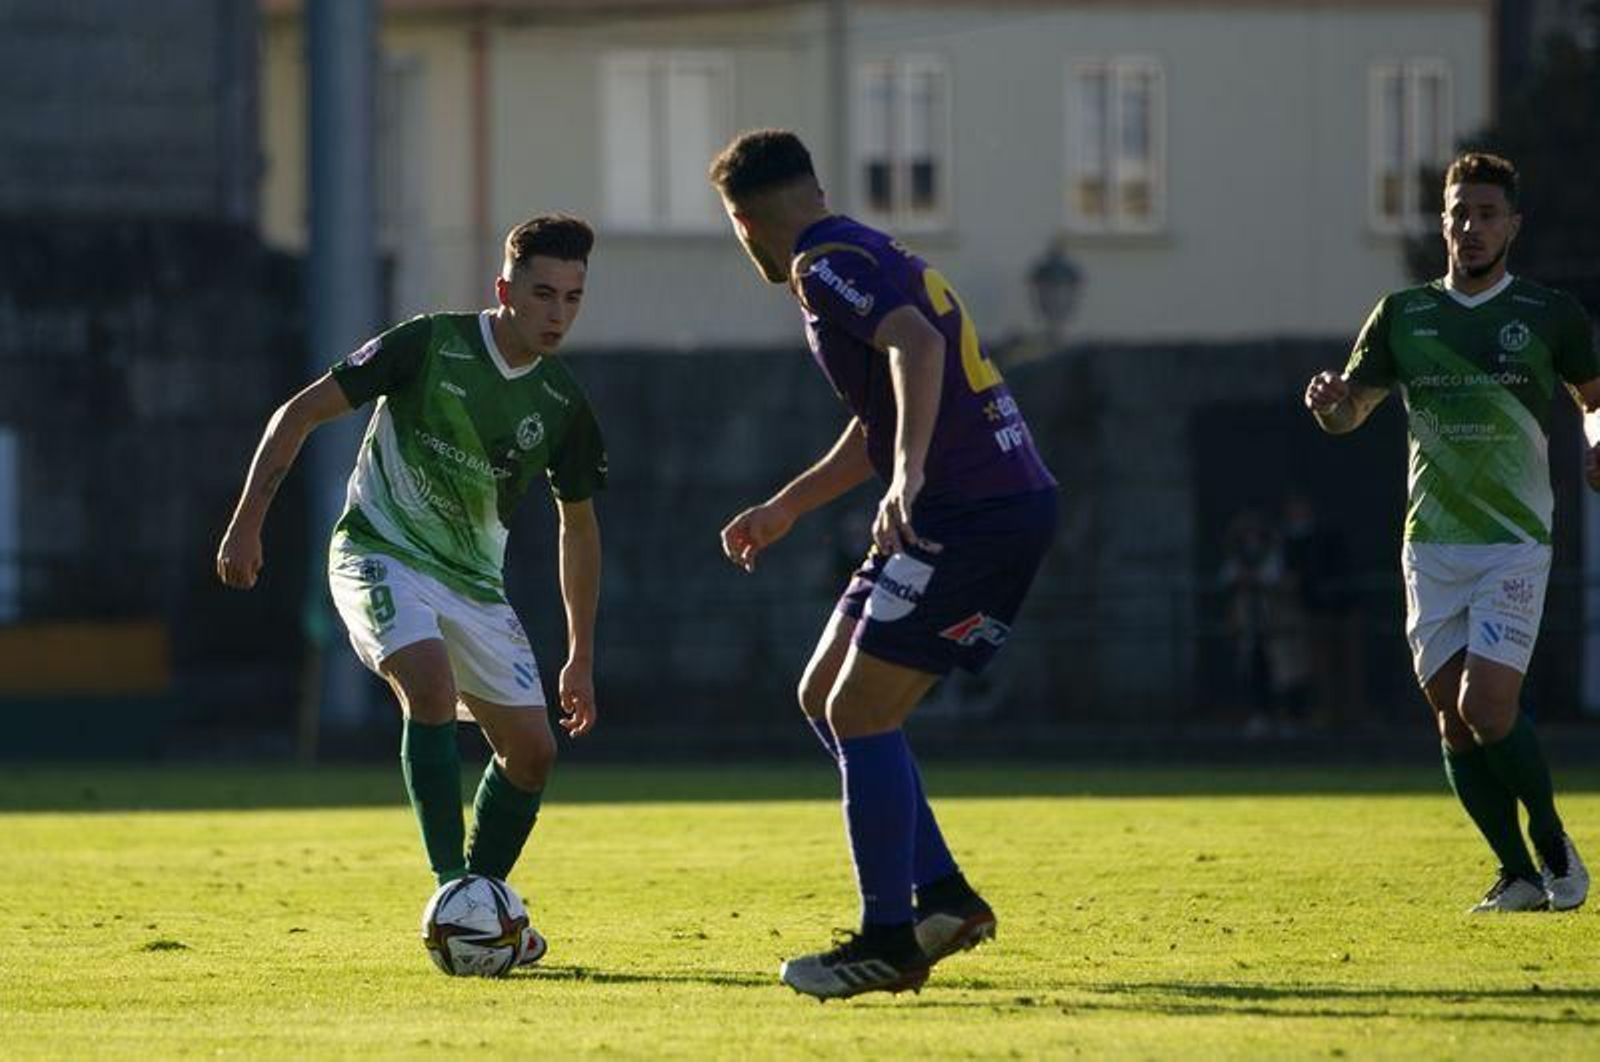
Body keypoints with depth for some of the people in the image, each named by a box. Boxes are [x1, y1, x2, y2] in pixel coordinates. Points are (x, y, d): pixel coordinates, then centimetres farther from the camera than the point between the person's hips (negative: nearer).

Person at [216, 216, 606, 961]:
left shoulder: (563, 405, -2)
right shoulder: (429, 346, -15)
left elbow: (578, 524, 12)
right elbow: (299, 415, -9)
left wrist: (580, 658, 11)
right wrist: (246, 525, -15)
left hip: (473, 580, 6)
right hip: (382, 555, -6)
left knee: (531, 748, 0)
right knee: (430, 684, -32)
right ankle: (452, 888, -32)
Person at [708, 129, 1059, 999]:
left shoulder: (829, 265, -10)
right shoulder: (869, 257, 22)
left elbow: (916, 345, -30)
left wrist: (909, 473, -41)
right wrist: (785, 508, 42)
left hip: (971, 513, -10)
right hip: (1009, 504, 10)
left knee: (860, 715, -6)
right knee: (825, 698, 14)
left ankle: (889, 941, -2)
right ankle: (942, 897, 13)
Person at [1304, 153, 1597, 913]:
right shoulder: (1404, 315, 7)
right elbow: (1350, 412, 11)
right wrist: (1329, 401, -13)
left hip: (1514, 544, -3)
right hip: (1431, 544, 3)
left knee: (1486, 707, -16)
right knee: (1453, 717, 1)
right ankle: (1519, 875, 11)